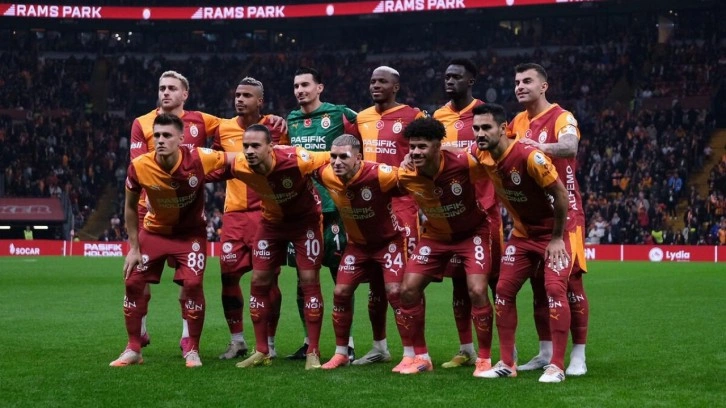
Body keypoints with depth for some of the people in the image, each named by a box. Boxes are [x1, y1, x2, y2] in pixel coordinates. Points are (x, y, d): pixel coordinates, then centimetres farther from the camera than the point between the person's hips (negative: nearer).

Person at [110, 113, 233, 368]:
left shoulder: (199, 160, -29)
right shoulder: (139, 167, -23)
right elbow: (131, 207, -6)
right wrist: (134, 248, -5)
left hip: (190, 232, -2)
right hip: (154, 230, 2)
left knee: (192, 284, -15)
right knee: (133, 282, -4)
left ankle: (192, 350, 2)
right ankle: (133, 350, 12)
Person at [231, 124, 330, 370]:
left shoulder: (296, 160, -36)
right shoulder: (239, 167, -24)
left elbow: (332, 159, -21)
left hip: (306, 219, -4)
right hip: (272, 220, 4)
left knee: (309, 281, -9)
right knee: (259, 281, 0)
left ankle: (313, 353, 0)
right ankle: (261, 352, 11)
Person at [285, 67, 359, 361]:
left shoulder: (340, 115, -2)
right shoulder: (289, 121, 14)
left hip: (333, 207, -5)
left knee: (341, 275, -1)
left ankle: (347, 342, 5)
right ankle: (309, 340, 17)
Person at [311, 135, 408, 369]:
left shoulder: (379, 175, -33)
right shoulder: (327, 175, -17)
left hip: (388, 240, -5)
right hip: (357, 244, 5)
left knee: (394, 292, -16)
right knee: (341, 292, 1)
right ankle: (341, 353, 18)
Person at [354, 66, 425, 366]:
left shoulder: (412, 117, -4)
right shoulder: (362, 119, 13)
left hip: (402, 203, -6)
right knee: (375, 277, 10)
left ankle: (412, 349, 0)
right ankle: (379, 347, 20)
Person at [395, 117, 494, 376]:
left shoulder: (464, 163, -30)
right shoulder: (405, 176, -19)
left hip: (472, 232, -4)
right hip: (435, 235, 4)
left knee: (477, 290, -18)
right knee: (408, 289, -4)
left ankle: (485, 359, 0)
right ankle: (420, 357, 12)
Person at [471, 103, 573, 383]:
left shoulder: (528, 156, -30)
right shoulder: (482, 156, -10)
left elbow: (560, 194, -23)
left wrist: (557, 238, -18)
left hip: (555, 232, -7)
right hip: (522, 233, 7)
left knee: (554, 288, -18)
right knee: (504, 290, 3)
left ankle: (557, 366, -12)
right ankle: (506, 363, 11)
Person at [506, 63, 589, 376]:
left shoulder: (562, 118, -11)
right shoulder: (518, 122, 11)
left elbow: (570, 148, -31)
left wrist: (543, 148, -48)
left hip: (564, 210, -7)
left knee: (570, 280, -6)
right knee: (538, 282, 9)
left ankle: (578, 355, -1)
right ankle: (545, 352, 17)